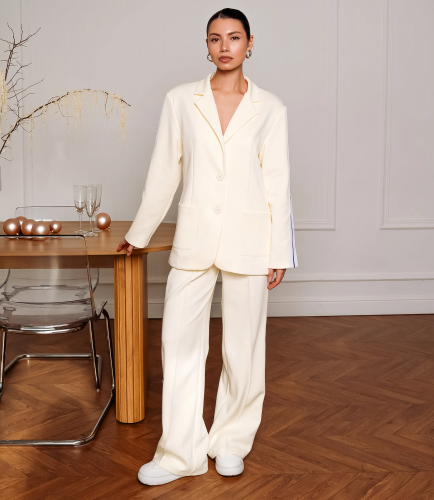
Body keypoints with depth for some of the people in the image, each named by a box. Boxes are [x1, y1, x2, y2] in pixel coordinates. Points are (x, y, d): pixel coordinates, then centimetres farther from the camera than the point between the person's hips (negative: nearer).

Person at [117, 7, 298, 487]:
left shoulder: (270, 108, 2)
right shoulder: (180, 100, 4)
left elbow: (277, 182, 2)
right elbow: (164, 171, 9)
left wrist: (280, 253, -1)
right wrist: (138, 232, 13)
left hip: (248, 240, -1)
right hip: (194, 237, 1)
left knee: (243, 348, 7)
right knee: (179, 342, 3)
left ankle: (231, 441, 27)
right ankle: (182, 452, 17)